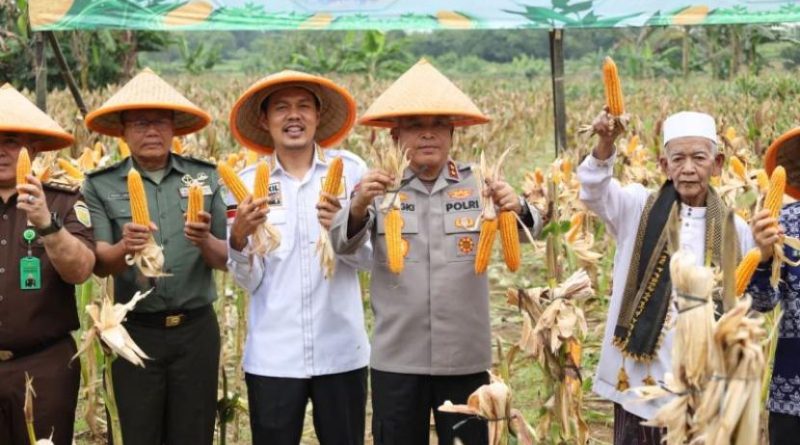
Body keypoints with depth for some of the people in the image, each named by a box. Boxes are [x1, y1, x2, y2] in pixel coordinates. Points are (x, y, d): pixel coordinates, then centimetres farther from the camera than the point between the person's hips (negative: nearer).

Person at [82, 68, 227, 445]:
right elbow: (99, 265, -8)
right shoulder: (101, 185, 0)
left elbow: (226, 259, 2)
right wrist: (125, 248, -29)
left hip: (196, 329, 1)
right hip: (135, 332, -1)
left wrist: (204, 241, -19)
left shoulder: (205, 177, 2)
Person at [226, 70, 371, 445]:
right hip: (272, 356, 0)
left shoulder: (350, 169, -2)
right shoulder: (248, 181, 0)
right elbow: (249, 281, -2)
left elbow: (368, 255, -2)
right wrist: (238, 238, -20)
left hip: (340, 352, 0)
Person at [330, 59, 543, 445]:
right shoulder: (381, 187, 1)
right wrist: (358, 207, -31)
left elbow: (527, 231, -7)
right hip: (396, 358, 0)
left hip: (465, 357, 1)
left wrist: (517, 210, -30)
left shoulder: (477, 184, 3)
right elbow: (342, 244, -10)